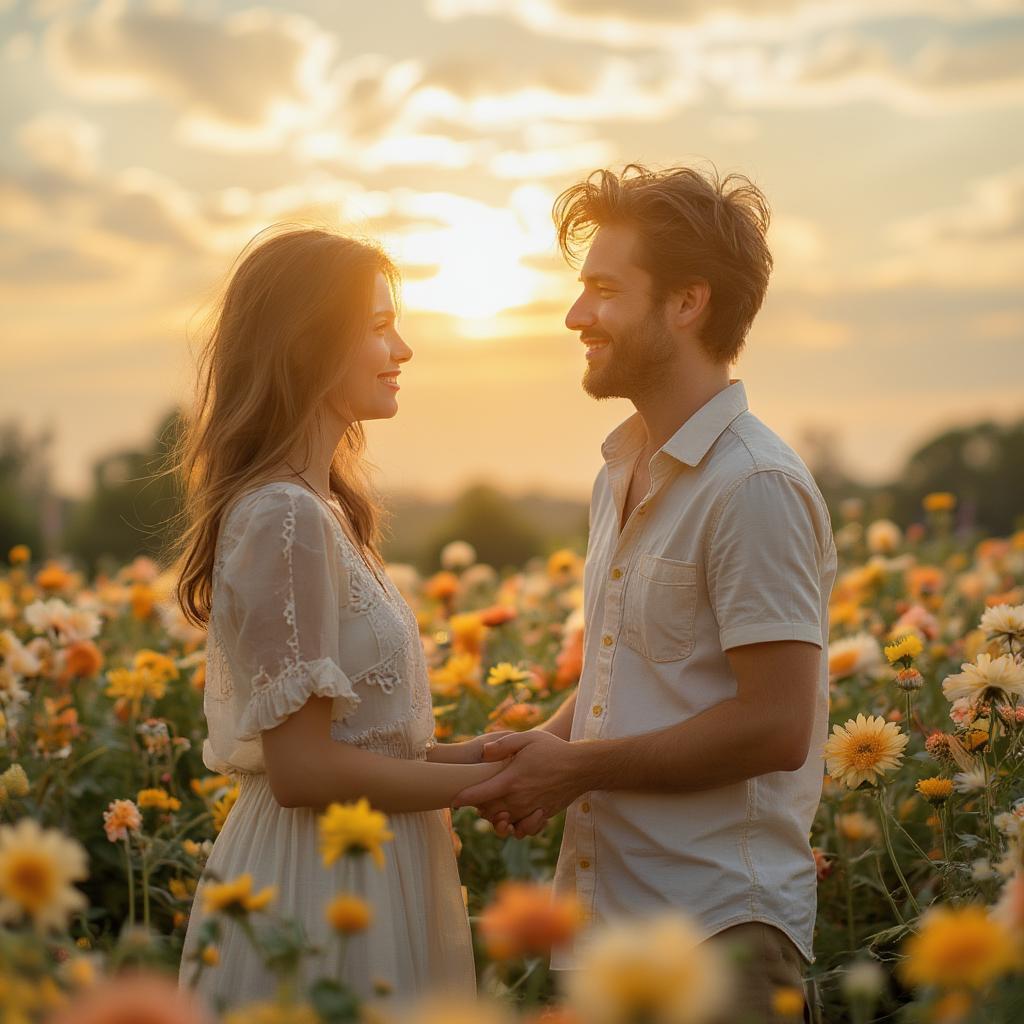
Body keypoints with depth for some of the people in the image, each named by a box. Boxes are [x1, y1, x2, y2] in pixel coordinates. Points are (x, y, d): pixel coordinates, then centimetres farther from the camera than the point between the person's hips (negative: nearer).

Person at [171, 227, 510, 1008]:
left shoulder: (316, 509, 10)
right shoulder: (285, 518, -19)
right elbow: (303, 769, -21)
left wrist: (469, 753, 4)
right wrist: (486, 780, -13)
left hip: (358, 874, 9)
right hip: (323, 888, -9)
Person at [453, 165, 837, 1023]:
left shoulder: (755, 487, -17)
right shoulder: (623, 474, 11)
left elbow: (775, 726, -20)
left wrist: (574, 768, -14)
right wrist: (547, 744, 0)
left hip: (717, 928, -8)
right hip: (598, 915, 8)